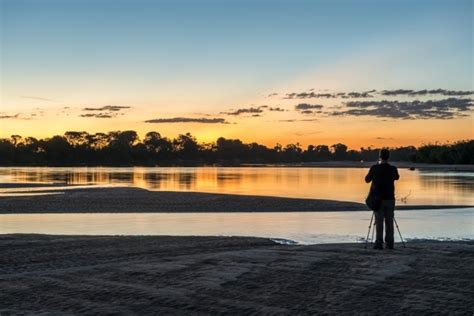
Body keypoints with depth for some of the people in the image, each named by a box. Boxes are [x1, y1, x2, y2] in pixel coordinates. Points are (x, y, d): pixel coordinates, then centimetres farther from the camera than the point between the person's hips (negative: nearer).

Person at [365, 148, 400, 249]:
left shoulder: (374, 168, -9)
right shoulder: (393, 169, -1)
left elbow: (367, 179, 6)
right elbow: (397, 177, 21)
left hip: (378, 199, -2)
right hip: (390, 199, 2)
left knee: (379, 221, 0)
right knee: (389, 222, 7)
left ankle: (379, 243, -4)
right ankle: (389, 243, 7)